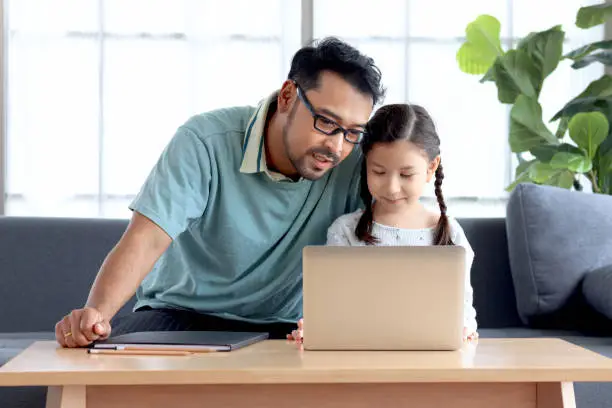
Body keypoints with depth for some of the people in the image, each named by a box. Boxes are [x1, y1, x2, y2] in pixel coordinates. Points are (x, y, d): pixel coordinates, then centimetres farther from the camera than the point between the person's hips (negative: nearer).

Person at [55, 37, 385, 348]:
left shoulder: (355, 162, -13)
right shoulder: (205, 142, -18)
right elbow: (146, 239, -25)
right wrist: (96, 314, -42)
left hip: (280, 327, 1)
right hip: (180, 314, 0)